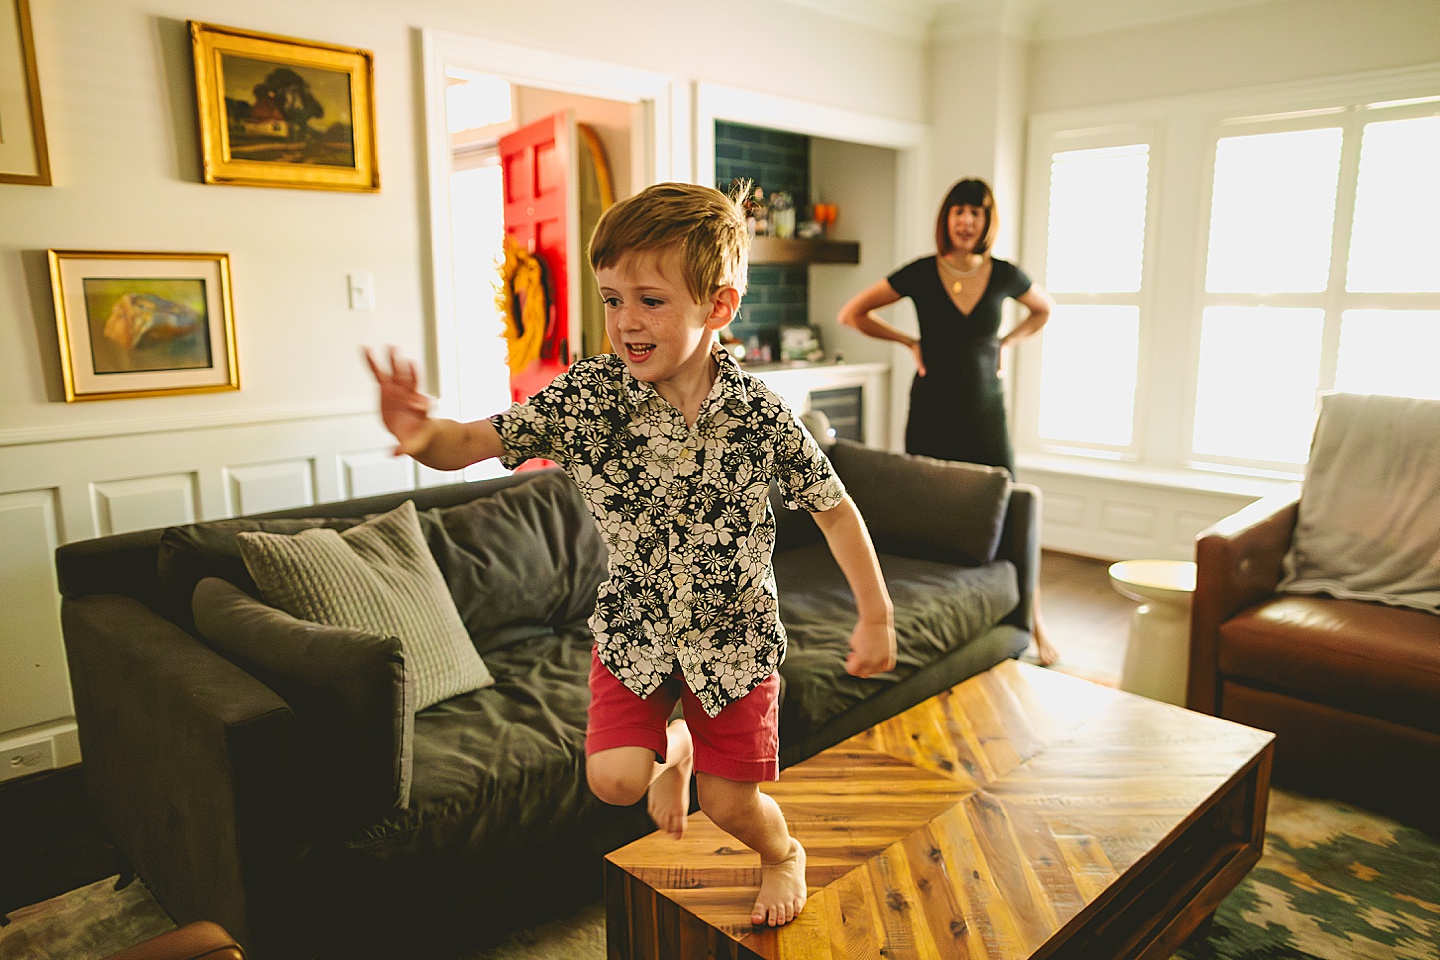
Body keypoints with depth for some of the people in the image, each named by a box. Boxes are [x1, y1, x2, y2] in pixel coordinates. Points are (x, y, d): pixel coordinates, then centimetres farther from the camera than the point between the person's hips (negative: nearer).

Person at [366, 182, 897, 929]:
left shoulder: (760, 415, -18)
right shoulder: (585, 396, -17)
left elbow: (834, 509, -6)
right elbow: (471, 444, -18)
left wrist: (876, 616, -2)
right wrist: (424, 436, -42)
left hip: (734, 632, -1)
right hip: (635, 625, 1)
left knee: (729, 801, 6)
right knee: (613, 778, -11)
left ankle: (783, 856, 45)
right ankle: (670, 747, 29)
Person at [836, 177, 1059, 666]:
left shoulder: (1004, 275, 0)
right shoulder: (921, 273, -5)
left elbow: (1043, 310, 22)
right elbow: (852, 313, 1)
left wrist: (1005, 342, 7)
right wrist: (910, 342, -2)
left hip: (986, 412, 1)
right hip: (931, 411, -1)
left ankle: (1034, 619, 15)